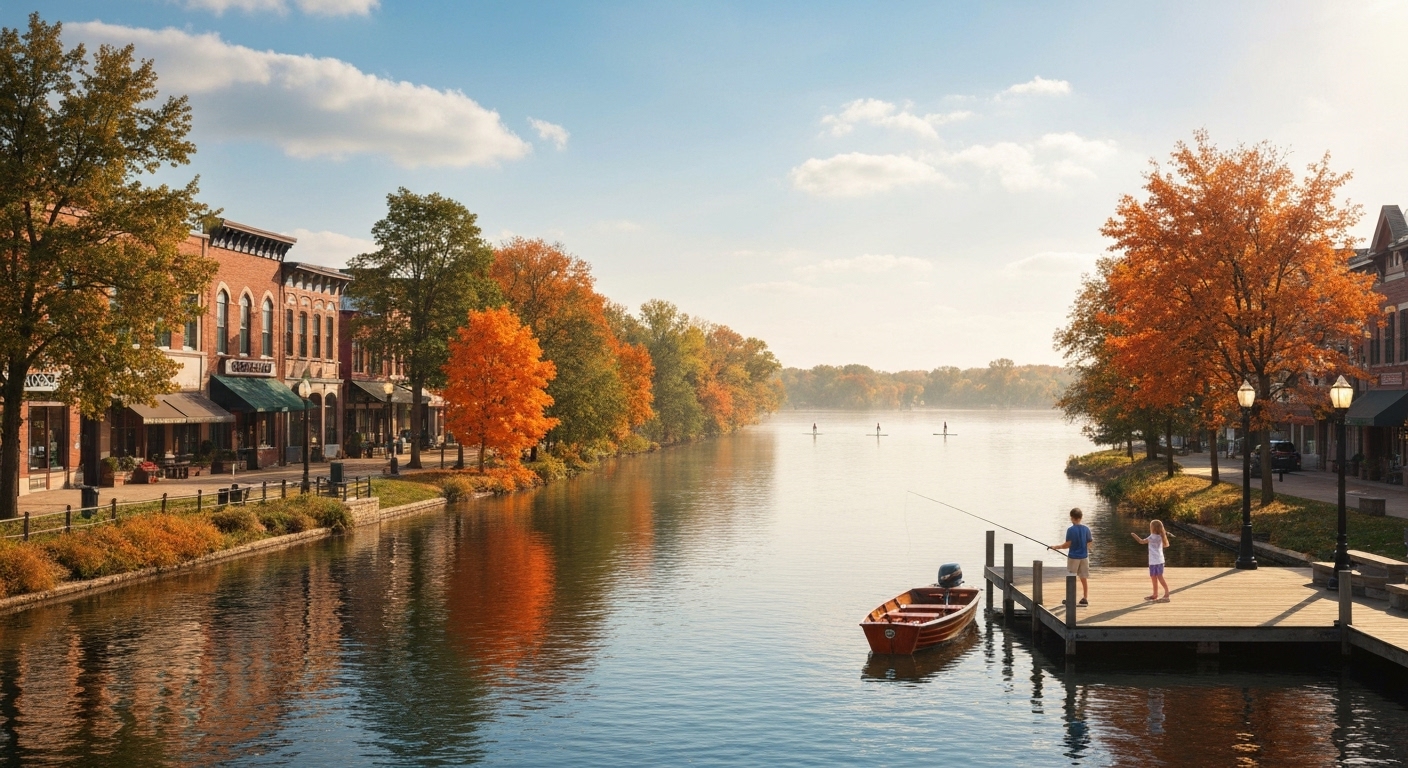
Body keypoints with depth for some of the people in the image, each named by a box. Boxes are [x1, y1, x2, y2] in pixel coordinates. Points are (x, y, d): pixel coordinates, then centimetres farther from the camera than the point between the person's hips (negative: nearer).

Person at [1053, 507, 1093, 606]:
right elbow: (1088, 544, 2)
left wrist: (1057, 547, 0)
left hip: (1073, 557, -4)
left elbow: (1067, 544, -14)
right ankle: (1085, 599, 12)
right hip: (1084, 557, 4)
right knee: (1084, 578, 9)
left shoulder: (1071, 530, -13)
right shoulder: (1086, 529, -1)